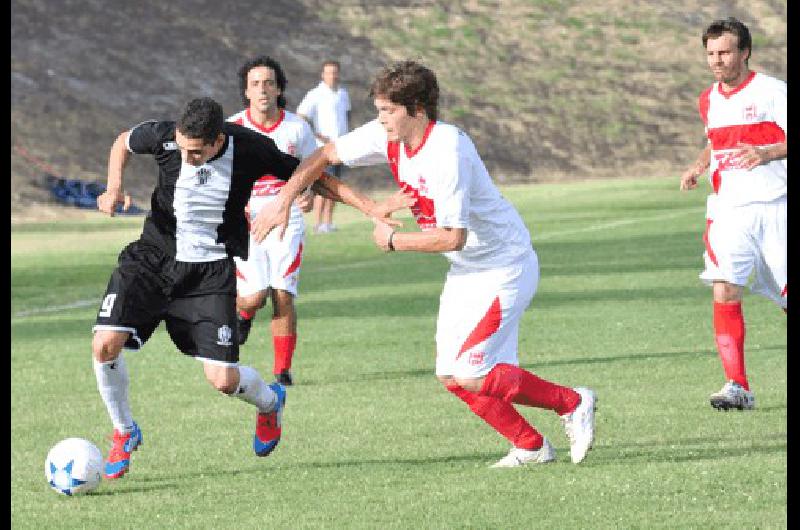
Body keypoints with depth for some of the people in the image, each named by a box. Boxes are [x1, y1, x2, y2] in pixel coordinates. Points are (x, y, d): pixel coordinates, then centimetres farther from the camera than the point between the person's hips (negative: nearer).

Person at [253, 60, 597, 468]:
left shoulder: (447, 153, -29)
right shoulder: (388, 137, -5)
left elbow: (452, 236, -29)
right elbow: (326, 155, 9)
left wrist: (393, 241, -17)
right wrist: (283, 202, 2)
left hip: (504, 267, -9)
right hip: (465, 270, 9)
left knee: (464, 375, -15)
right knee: (451, 376, 3)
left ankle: (571, 403, 2)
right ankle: (530, 447, 15)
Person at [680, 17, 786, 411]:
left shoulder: (771, 91, -6)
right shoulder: (709, 101, 13)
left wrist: (766, 153, -27)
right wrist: (698, 166, 13)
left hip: (773, 208, -4)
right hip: (728, 212, 4)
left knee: (789, 297, 1)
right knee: (724, 293, -13)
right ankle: (737, 386, -12)